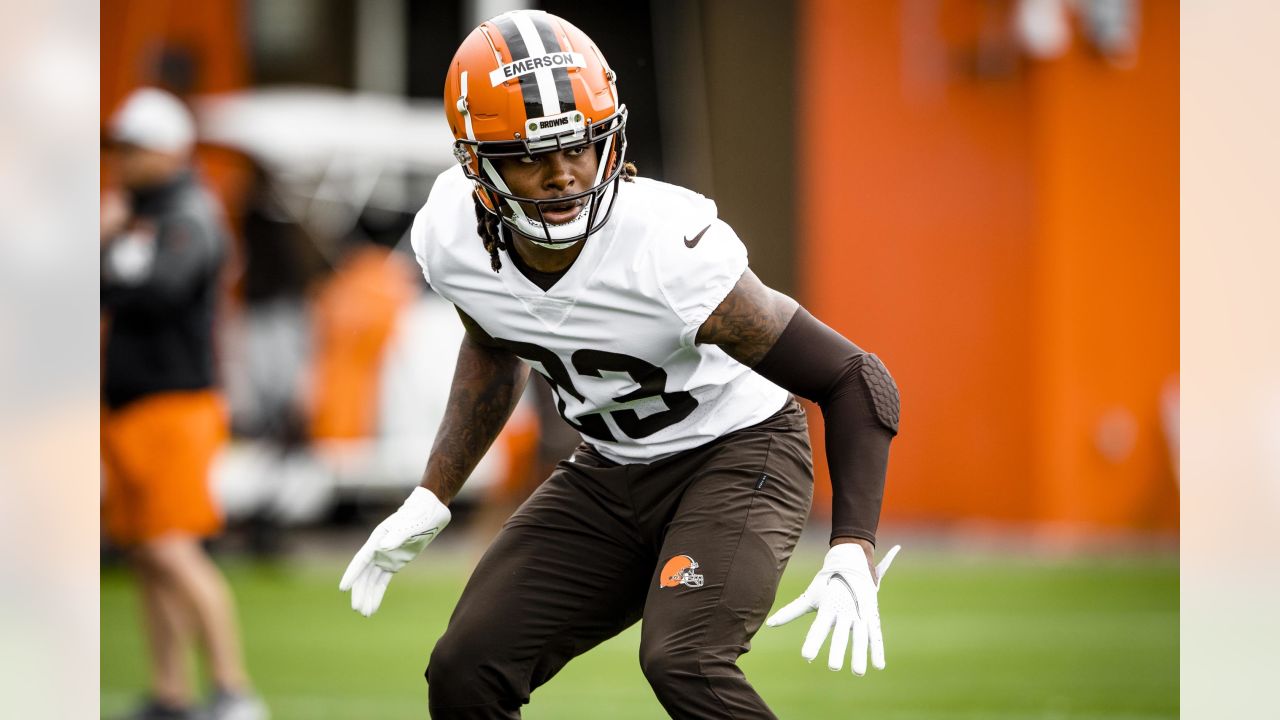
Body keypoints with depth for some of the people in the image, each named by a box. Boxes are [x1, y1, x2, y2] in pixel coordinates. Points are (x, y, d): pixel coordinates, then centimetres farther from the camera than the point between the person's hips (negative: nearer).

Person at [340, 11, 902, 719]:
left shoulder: (672, 250, -33)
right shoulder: (451, 236, -15)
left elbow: (855, 380, -25)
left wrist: (852, 555, -35)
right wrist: (431, 499, 9)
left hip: (736, 451, -6)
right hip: (609, 472, 6)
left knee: (682, 663, -29)